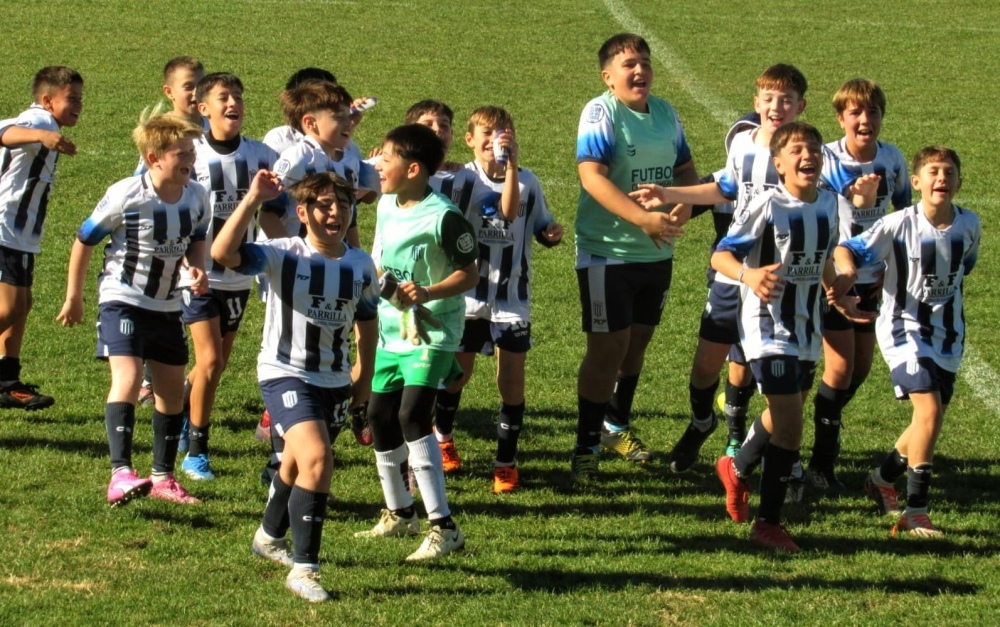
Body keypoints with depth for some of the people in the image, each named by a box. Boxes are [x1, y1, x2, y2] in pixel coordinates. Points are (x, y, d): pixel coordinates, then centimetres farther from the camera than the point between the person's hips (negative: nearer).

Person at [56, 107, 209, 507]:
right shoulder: (126, 197, -19)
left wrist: (197, 270, -8)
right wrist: (74, 298, 2)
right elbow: (84, 242, -6)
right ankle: (120, 475, -31)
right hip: (122, 301, -6)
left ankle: (163, 477, 25)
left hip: (167, 306, 6)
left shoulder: (197, 198, -5)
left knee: (172, 390, 10)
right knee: (127, 378, -23)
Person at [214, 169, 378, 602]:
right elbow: (224, 253, -31)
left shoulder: (361, 266, 0)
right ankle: (303, 568, -16)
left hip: (334, 380, 6)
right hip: (285, 373, -6)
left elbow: (367, 320, 16)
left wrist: (364, 376, 18)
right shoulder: (283, 256, -15)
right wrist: (253, 199, -34)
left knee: (299, 463, 24)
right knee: (317, 461, -24)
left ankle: (271, 536, 50)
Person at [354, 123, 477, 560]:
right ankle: (399, 513, 32)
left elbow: (470, 274, -15)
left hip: (432, 332, -9)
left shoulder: (443, 217, -17)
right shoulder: (386, 205, 7)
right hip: (391, 330, 9)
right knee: (380, 416, 13)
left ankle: (443, 528, -20)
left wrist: (428, 292, -27)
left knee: (413, 415, -20)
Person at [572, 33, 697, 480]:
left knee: (637, 341, 17)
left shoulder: (665, 114, 7)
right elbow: (592, 176, -24)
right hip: (607, 253, -6)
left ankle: (616, 425, 36)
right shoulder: (600, 113, -13)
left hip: (656, 253, 6)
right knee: (607, 346, -6)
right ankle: (586, 446, 3)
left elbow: (686, 170, 14)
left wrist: (681, 210, -9)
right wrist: (644, 219, -32)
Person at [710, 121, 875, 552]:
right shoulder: (768, 207, -16)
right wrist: (749, 275, -38)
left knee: (782, 418, 20)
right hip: (769, 327, -7)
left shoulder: (829, 204, 5)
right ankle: (768, 523, -3)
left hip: (807, 329, 7)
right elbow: (721, 255, -19)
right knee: (789, 425, -13)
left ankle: (737, 469, 48)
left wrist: (840, 298, 28)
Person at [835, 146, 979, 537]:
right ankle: (915, 511, -13)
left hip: (948, 336, 6)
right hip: (905, 329, -6)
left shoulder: (969, 226, -3)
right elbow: (847, 249, -15)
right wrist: (847, 271, -35)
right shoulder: (899, 225, -16)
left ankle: (883, 480, 38)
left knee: (930, 419, 12)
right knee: (930, 410, -19)